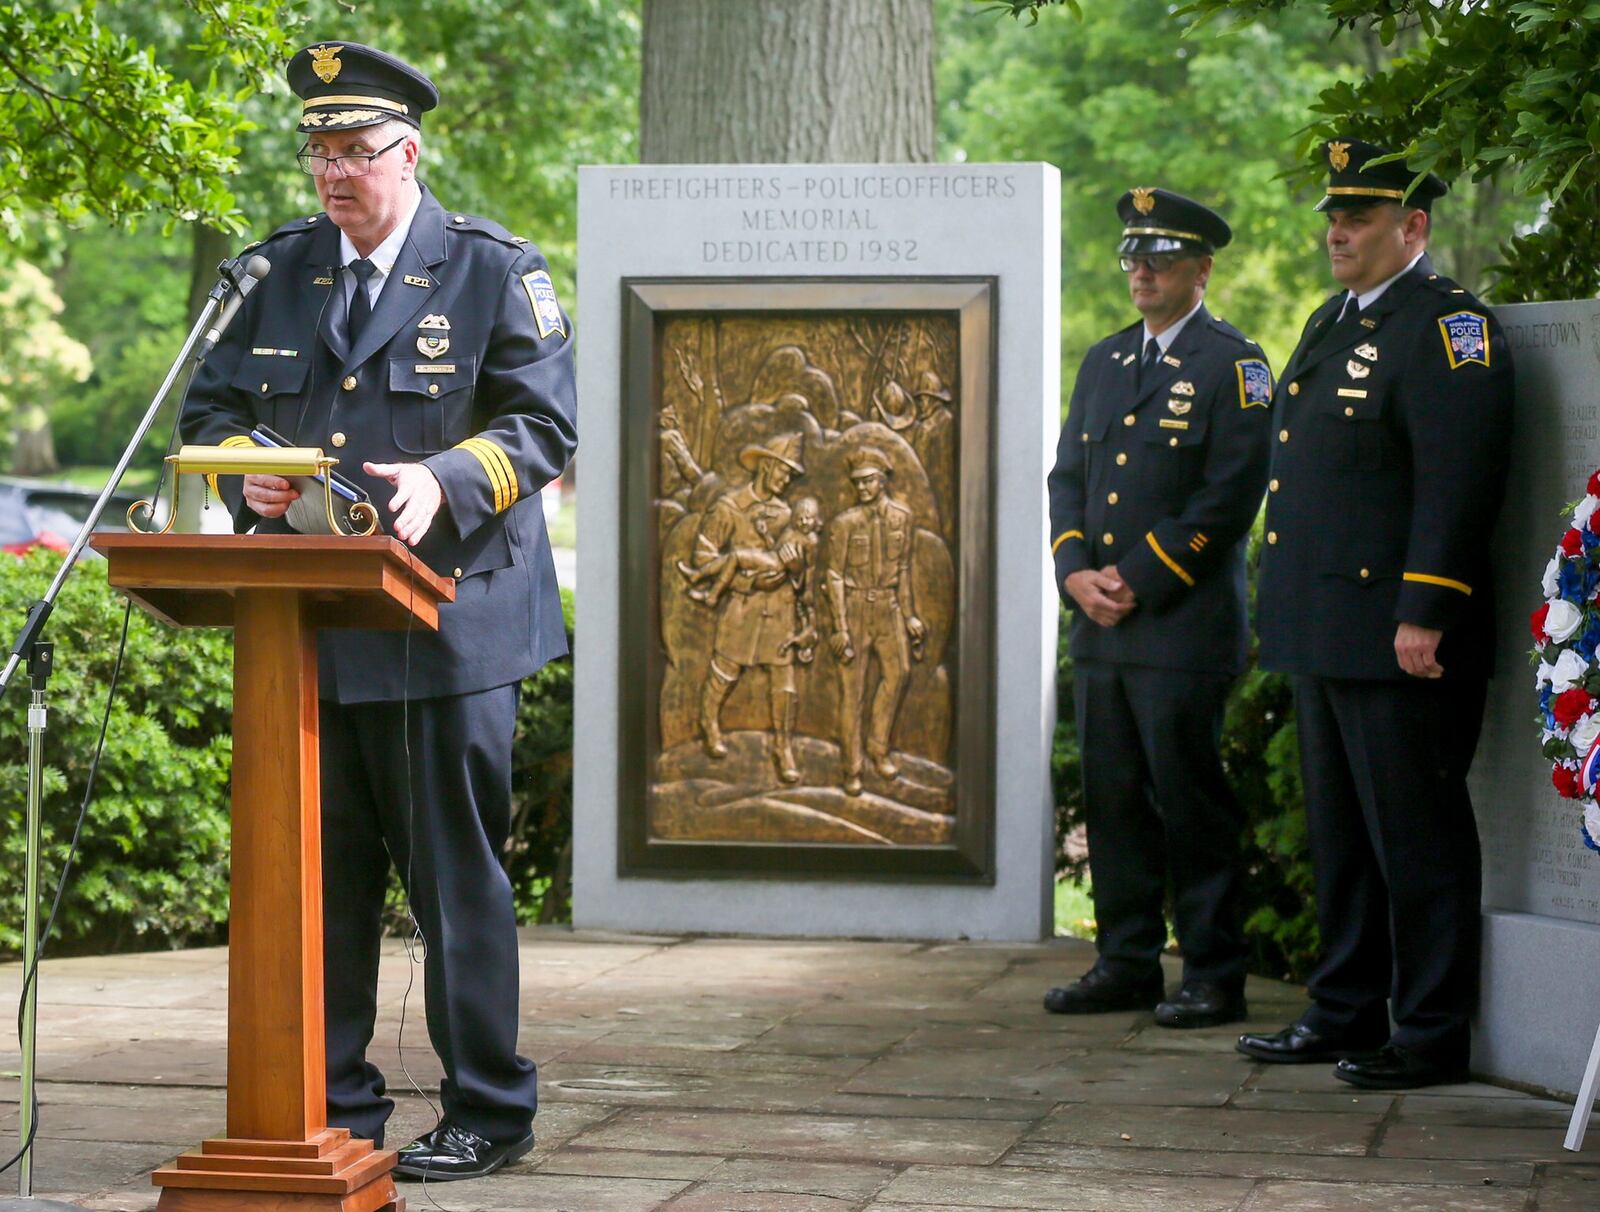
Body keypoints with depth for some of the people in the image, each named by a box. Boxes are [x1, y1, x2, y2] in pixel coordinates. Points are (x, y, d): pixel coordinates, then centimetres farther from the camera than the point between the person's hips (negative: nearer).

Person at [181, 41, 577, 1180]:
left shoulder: (494, 268, 0)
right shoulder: (279, 268, 12)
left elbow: (546, 423, -4)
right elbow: (214, 403, 16)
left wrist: (447, 481, -21)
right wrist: (246, 473, -6)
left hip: (447, 625, -4)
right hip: (310, 627, 5)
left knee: (458, 874, 0)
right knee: (320, 873, 8)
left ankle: (488, 1114, 10)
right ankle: (331, 1105, 19)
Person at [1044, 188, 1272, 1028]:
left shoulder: (1233, 366, -4)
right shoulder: (1103, 361, 17)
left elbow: (1230, 496, -11)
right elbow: (1067, 476, 15)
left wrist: (1138, 580, -14)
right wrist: (1076, 571, -3)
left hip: (1186, 626, -6)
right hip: (1100, 628, 7)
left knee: (1192, 803, -3)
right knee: (1112, 798, 9)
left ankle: (1214, 978, 4)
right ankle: (1126, 965, 18)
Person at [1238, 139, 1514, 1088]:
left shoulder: (1449, 328, -11)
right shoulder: (1334, 324, 18)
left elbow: (1458, 484, -19)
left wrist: (1424, 616, -23)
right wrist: (1291, 619, 21)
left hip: (1399, 644, -10)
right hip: (1327, 636, 10)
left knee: (1418, 841, -2)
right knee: (1340, 834, 16)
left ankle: (1432, 1035, 5)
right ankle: (1345, 1014, 25)